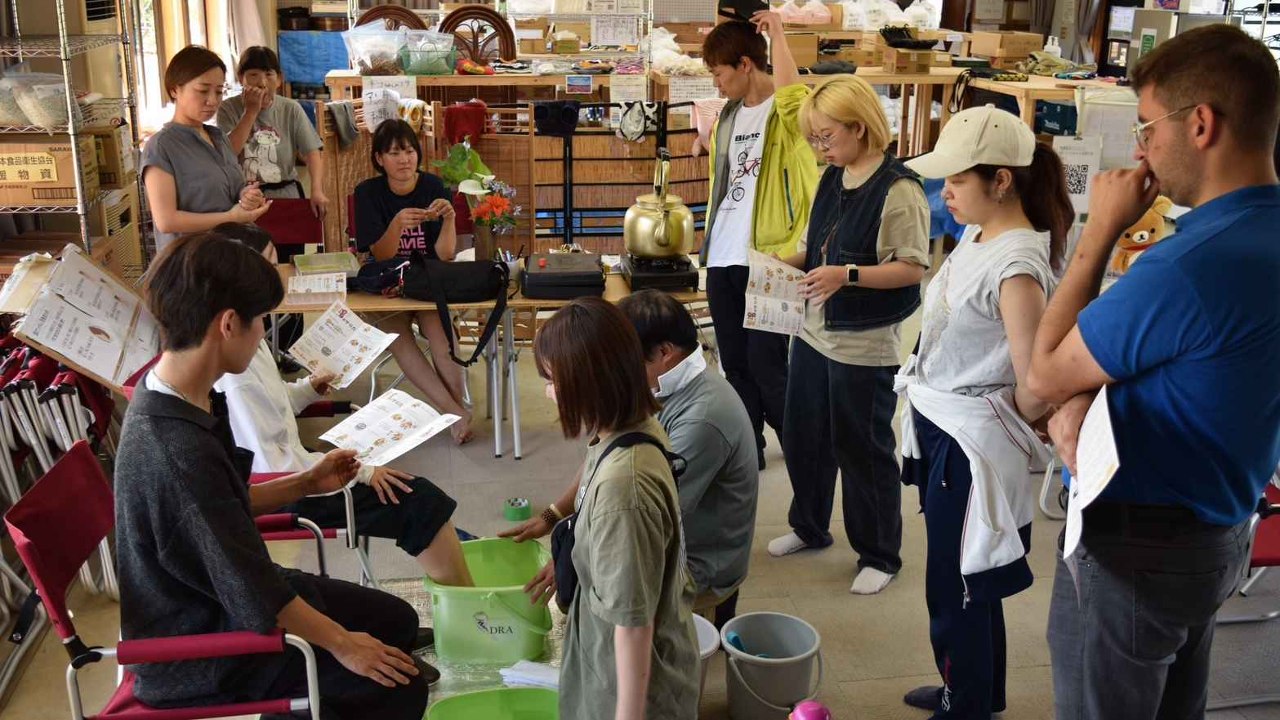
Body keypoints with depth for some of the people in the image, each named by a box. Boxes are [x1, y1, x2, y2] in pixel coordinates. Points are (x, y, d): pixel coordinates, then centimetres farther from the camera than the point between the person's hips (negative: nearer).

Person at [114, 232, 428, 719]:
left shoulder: (172, 396, -4)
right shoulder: (178, 450, -34)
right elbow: (253, 592, -27)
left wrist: (305, 484, 6)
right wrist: (340, 642, -15)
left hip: (213, 598, 9)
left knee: (397, 620, 13)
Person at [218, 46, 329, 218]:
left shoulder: (290, 109, 3)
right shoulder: (228, 109, -1)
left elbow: (313, 151, -5)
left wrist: (317, 190, -21)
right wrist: (251, 112, -16)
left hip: (285, 196, 1)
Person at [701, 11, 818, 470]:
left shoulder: (788, 111, -10)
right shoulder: (729, 115, 14)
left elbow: (793, 97, -36)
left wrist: (777, 34, -23)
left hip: (767, 259, -7)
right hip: (724, 259, 7)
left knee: (765, 364, -2)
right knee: (735, 363, 12)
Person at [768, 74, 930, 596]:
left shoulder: (898, 190, -17)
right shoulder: (832, 180, 7)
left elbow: (913, 267, -19)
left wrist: (847, 275, -27)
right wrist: (793, 262, -1)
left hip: (866, 346, -8)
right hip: (814, 333, 8)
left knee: (863, 450, 5)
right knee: (802, 436, 18)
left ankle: (879, 555, 23)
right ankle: (809, 527, 41)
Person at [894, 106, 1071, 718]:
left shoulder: (1016, 265, -25)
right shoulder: (976, 234, 3)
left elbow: (1036, 389, -26)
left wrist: (1005, 426, -7)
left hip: (970, 443, -9)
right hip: (939, 427, 9)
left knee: (956, 584, 6)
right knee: (962, 579, 23)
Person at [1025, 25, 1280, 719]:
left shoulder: (1193, 264, -30)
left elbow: (1043, 375, -17)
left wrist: (1099, 233, -13)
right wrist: (1080, 402, -12)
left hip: (1135, 549, -9)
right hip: (1220, 536, 9)